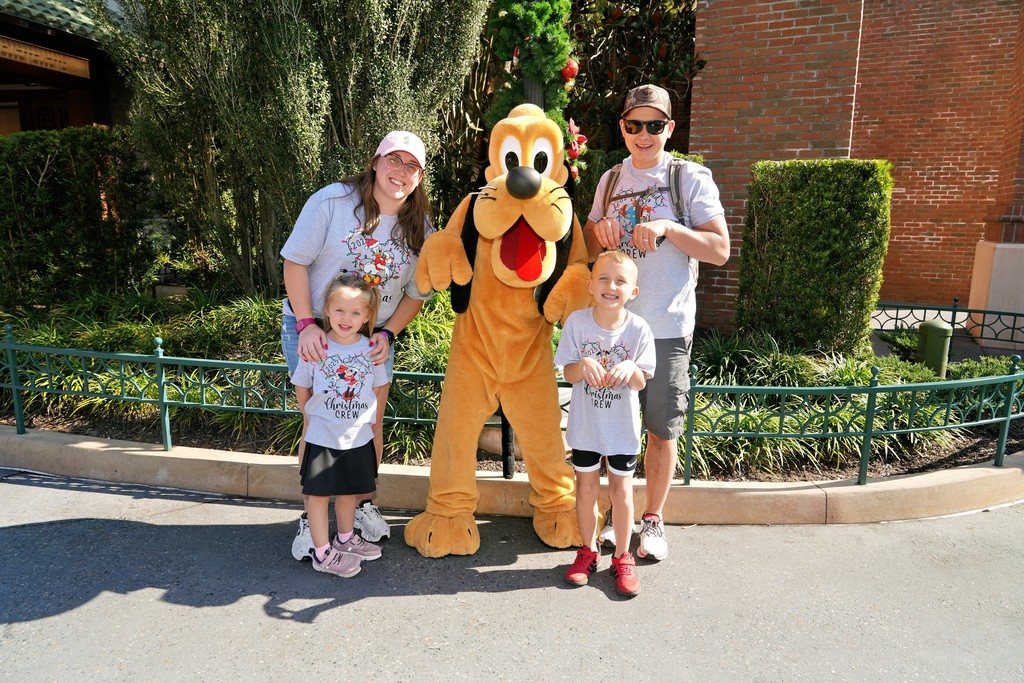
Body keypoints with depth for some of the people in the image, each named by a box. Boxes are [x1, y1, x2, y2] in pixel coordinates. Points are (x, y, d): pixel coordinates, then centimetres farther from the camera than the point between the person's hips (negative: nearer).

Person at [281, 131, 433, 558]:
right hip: (314, 331, -3)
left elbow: (416, 294, 4)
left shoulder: (420, 229, -3)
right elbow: (295, 262, -11)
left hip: (375, 336, 3)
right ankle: (311, 518, 19)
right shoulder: (332, 201, -13)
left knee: (370, 425, 9)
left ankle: (362, 505, 32)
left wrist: (387, 334, -9)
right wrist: (307, 324, -19)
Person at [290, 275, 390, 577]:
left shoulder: (371, 349, -4)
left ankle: (345, 538, 39)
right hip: (322, 438, -3)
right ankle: (322, 553, 18)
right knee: (318, 493, 5)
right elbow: (301, 388, 2)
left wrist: (370, 422, 8)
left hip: (358, 438, 3)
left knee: (349, 491, 19)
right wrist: (314, 416, 6)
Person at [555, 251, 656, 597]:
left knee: (621, 492, 10)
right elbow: (568, 374, -8)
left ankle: (622, 557, 29)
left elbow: (641, 383, -8)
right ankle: (588, 551, 35)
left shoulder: (638, 329, -12)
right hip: (585, 424, 1)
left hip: (623, 428, 0)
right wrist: (584, 365, -30)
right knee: (586, 489, 14)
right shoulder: (577, 321, -11)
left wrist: (629, 369, -30)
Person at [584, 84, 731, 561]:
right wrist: (600, 230, -3)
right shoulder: (610, 180, 11)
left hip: (667, 326, -3)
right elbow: (589, 247, 19)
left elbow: (720, 250, -8)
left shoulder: (691, 178, -2)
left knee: (662, 428, 6)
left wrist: (668, 227, -20)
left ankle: (653, 520, 25)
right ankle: (616, 512, 30)